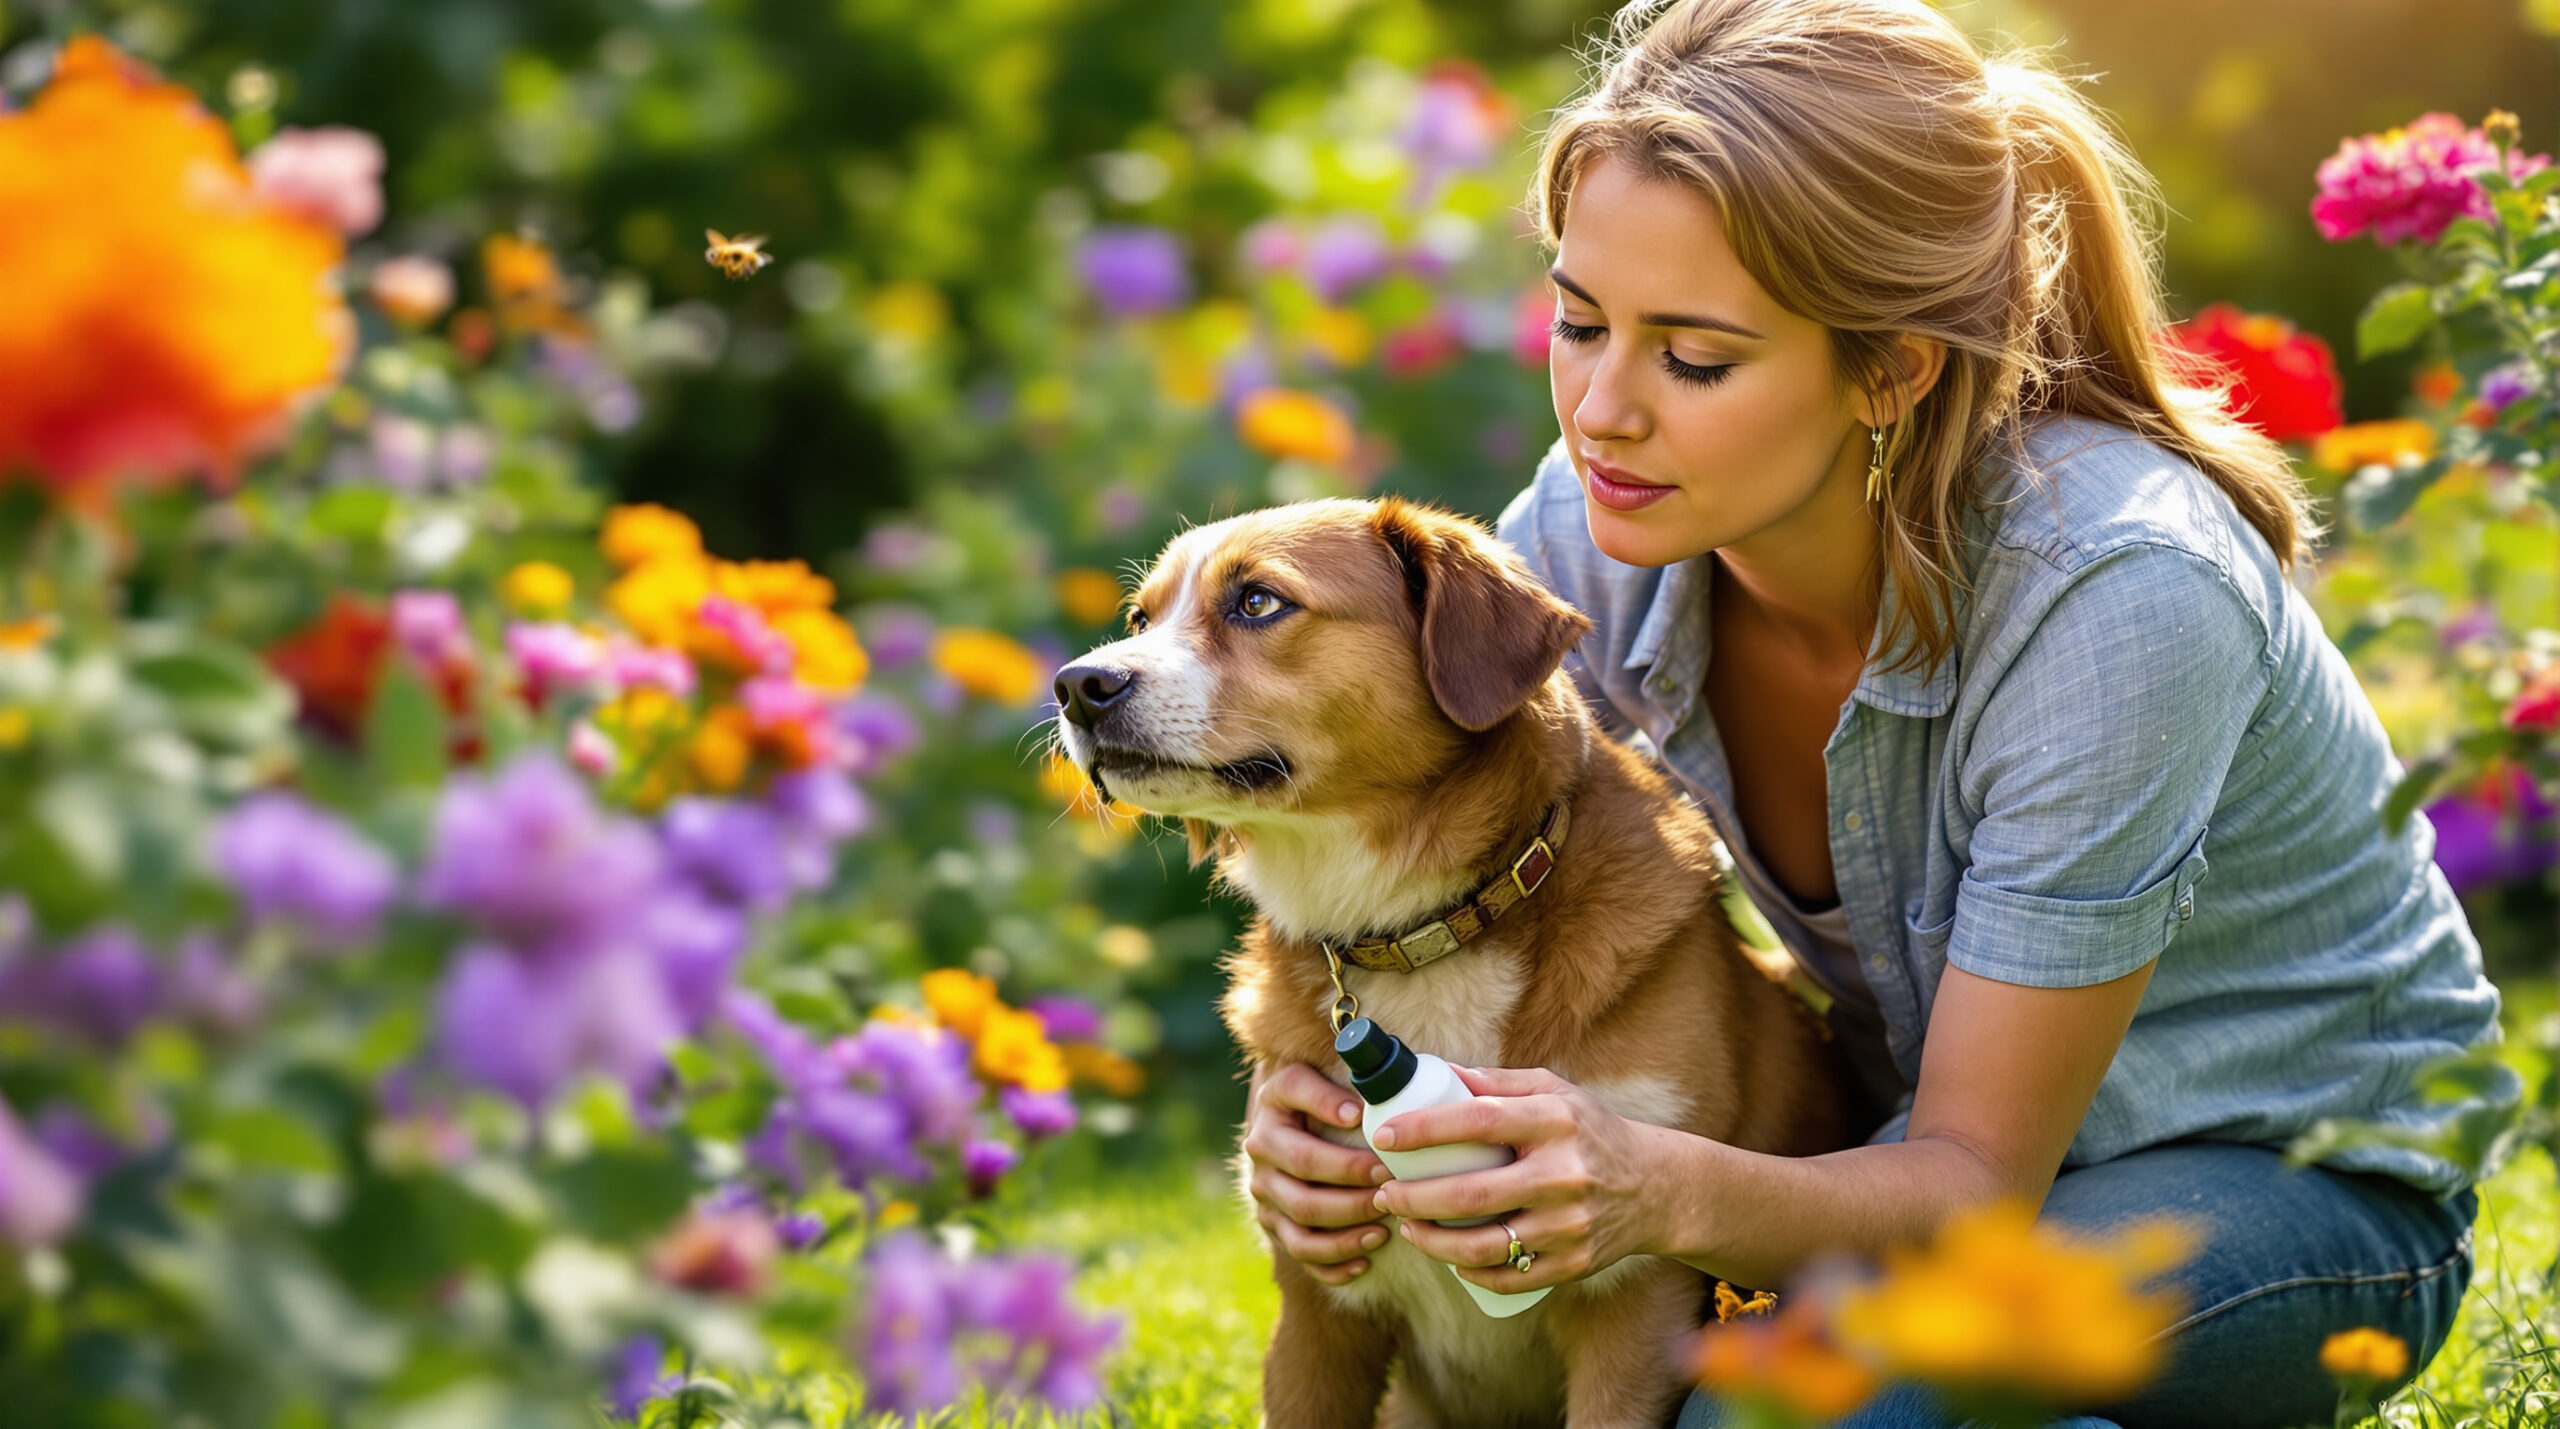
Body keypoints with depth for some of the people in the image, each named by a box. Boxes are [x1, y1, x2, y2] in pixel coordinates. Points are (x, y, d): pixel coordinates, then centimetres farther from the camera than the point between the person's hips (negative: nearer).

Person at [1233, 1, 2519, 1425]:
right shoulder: (1591, 533, -17)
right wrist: (1322, 1116, -34)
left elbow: (1980, 1181, -26)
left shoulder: (2112, 592, -33)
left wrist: (1669, 1193, -46)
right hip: (1939, 1136, 5)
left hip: (2309, 1183, -5)